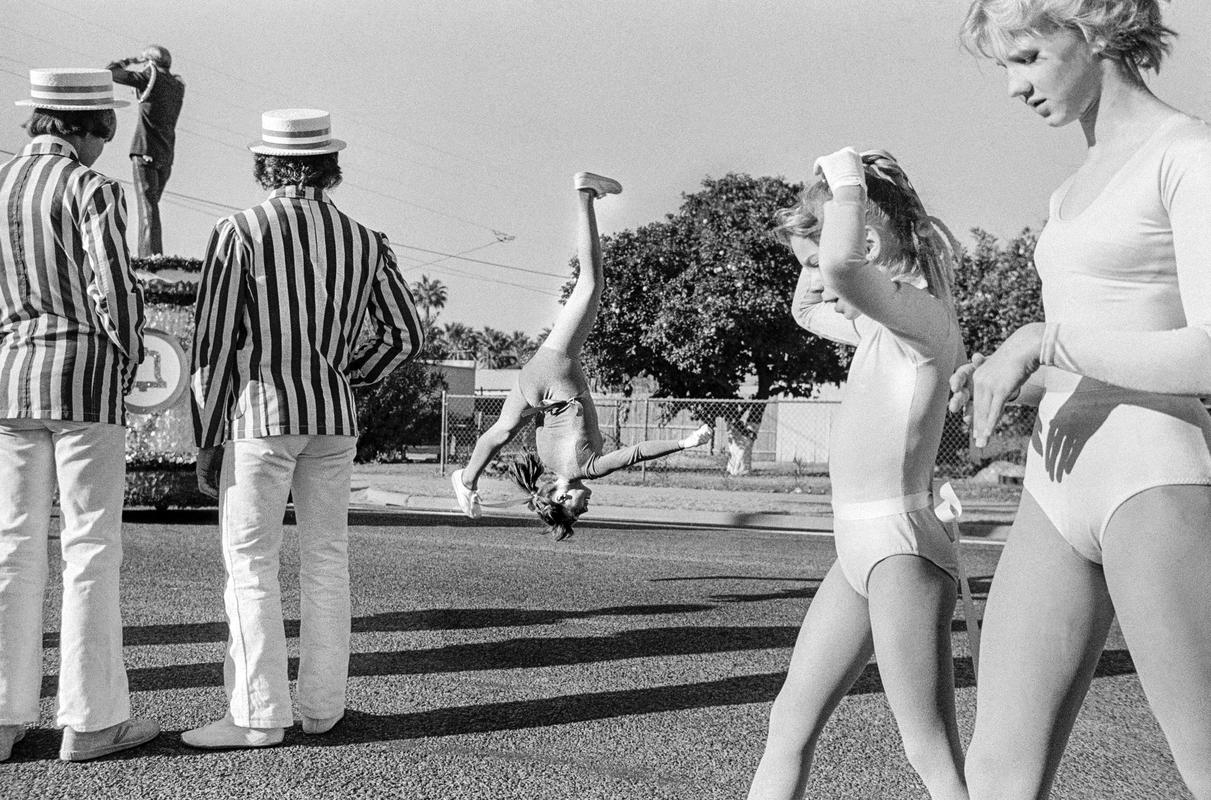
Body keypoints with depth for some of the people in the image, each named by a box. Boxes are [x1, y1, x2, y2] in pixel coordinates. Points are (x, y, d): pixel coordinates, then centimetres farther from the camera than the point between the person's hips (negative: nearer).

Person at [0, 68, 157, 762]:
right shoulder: (92, 191, -10)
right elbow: (115, 290, -17)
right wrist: (127, 363, -2)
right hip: (85, 373, -6)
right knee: (91, 547, 0)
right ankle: (91, 718, 4)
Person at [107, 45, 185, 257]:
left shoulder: (150, 78, -7)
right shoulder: (178, 86, 11)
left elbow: (110, 72, -3)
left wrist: (127, 62, 13)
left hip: (145, 152, -7)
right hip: (166, 155, 7)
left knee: (148, 208, -12)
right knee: (150, 205, 17)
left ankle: (151, 255, -21)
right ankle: (145, 253, 21)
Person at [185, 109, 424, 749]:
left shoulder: (238, 233, -7)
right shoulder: (363, 241, 6)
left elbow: (214, 343, -8)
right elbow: (405, 333, 9)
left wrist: (207, 439, -2)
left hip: (261, 409, -4)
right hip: (335, 415, 4)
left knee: (250, 562, 0)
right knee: (326, 557, 11)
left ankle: (258, 714, -2)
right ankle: (323, 705, 14)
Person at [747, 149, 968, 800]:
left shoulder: (922, 312, -14)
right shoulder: (878, 326, 15)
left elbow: (843, 266, -35)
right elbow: (806, 312, 36)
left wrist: (846, 183, -18)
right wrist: (815, 263, 18)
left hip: (902, 547, -10)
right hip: (859, 549, 10)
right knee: (790, 723, 12)